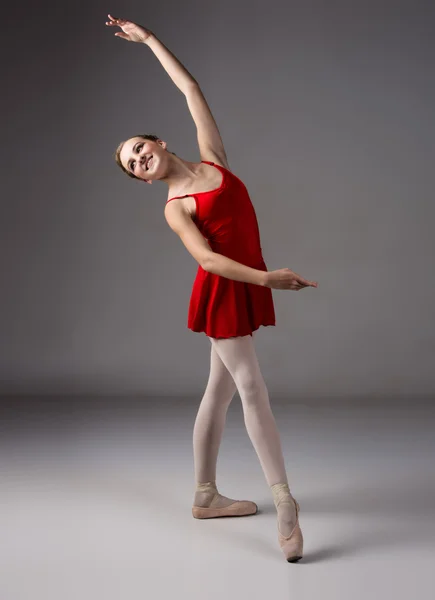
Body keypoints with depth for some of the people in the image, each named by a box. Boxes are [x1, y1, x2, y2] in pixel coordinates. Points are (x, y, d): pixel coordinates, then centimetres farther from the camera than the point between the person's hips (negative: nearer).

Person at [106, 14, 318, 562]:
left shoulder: (212, 158, 10)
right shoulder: (175, 208, -5)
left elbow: (191, 91, 14)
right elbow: (206, 258, -17)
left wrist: (150, 39, 18)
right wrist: (267, 277, -28)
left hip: (247, 288, 6)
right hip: (222, 291, -6)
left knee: (220, 392, 11)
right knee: (252, 390, -9)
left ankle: (205, 497, 22)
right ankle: (284, 500, -8)